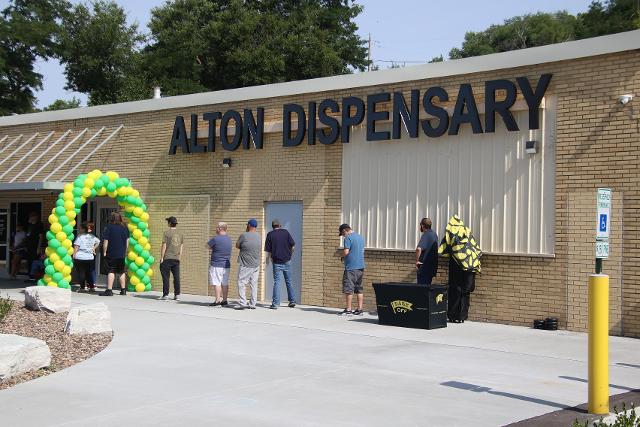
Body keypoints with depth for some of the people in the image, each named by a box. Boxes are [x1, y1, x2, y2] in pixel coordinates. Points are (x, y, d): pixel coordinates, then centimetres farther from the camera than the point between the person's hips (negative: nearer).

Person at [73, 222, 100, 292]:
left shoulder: (80, 236, -11)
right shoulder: (92, 236, 9)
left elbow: (76, 246, -12)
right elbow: (98, 241, 26)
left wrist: (74, 255, -8)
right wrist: (94, 248, 25)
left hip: (80, 257, -6)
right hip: (90, 257, 6)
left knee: (81, 273, 0)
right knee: (88, 273, 14)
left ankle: (82, 287, -1)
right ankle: (92, 286, 12)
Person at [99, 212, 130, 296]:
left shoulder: (109, 227, -9)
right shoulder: (125, 227, 6)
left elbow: (105, 241, -10)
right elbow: (127, 241, 13)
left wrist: (104, 252, -3)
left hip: (111, 254, -4)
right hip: (121, 254, 4)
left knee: (111, 271, -5)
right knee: (121, 272, 14)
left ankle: (109, 290, -9)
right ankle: (123, 290, 18)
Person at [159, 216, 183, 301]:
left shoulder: (167, 233, -7)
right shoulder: (180, 234, 9)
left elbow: (164, 246, -8)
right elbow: (181, 248, 12)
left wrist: (161, 258, -3)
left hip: (167, 259, -5)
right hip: (176, 259, 5)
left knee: (165, 277, 0)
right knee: (176, 277, 6)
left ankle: (165, 294, 0)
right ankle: (177, 295, 7)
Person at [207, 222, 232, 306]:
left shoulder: (215, 239, -14)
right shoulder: (229, 239, 9)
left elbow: (208, 246, 0)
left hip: (216, 265, -7)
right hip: (226, 265, 7)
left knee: (216, 283, -3)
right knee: (225, 283, 10)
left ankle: (217, 300, -5)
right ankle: (224, 300, 12)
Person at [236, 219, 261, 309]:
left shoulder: (244, 235, -11)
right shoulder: (258, 236, 5)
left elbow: (237, 246, 1)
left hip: (245, 264, -5)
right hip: (256, 264, 5)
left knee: (241, 284, 0)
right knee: (254, 284, 9)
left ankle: (243, 303, -8)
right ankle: (252, 304, 9)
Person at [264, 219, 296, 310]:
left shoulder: (270, 234, -3)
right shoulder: (285, 232, 2)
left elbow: (268, 250, -5)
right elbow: (293, 246, 0)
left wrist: (270, 258, 11)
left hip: (277, 262, -2)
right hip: (287, 261, 2)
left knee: (276, 282, 0)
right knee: (288, 281, 14)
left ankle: (275, 303, -5)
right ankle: (292, 301, 19)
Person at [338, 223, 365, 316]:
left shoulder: (348, 238, -11)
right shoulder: (360, 237, 16)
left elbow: (345, 252, -21)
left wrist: (342, 255, 1)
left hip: (351, 267, -8)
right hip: (361, 267, 9)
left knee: (348, 289, -4)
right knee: (359, 289, 11)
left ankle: (348, 310, -3)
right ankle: (360, 309, 11)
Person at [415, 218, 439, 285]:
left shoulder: (425, 235, -18)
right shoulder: (434, 234, 10)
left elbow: (418, 249, -33)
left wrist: (417, 261, -21)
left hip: (424, 265, -8)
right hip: (432, 265, 8)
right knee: (427, 285, 16)